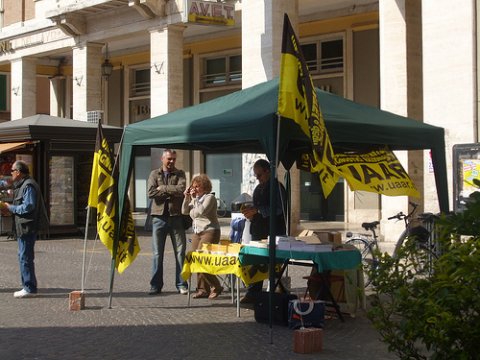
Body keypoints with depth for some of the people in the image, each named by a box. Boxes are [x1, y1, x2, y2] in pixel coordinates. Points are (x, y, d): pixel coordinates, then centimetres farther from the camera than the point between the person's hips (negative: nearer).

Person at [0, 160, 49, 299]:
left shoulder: (29, 186, -15)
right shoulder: (22, 184, 17)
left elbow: (27, 207, -21)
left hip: (28, 227, -11)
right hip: (24, 227, 11)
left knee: (25, 257, -7)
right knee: (24, 256, 14)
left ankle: (29, 288, -4)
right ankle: (28, 286, 20)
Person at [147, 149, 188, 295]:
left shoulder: (179, 174, 8)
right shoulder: (154, 174, 9)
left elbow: (181, 189, -11)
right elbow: (151, 192, -7)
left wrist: (162, 188, -8)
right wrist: (171, 192, -9)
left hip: (176, 216, 0)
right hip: (159, 216, 0)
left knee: (180, 252, 0)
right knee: (157, 253, 3)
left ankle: (181, 284, 6)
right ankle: (156, 285, 9)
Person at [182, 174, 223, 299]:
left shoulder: (210, 197, -7)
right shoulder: (196, 198, 16)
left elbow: (202, 211, -22)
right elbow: (184, 211, 11)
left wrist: (194, 199, -14)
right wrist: (187, 198, 1)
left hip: (210, 231, -8)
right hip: (197, 232, 8)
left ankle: (216, 287, -5)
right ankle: (203, 289, 10)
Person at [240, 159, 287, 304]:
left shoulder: (277, 187, -7)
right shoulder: (259, 188, 18)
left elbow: (279, 209, -17)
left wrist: (257, 210, -21)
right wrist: (250, 214, 5)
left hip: (273, 233, -8)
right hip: (258, 231, 8)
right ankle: (252, 294, 9)